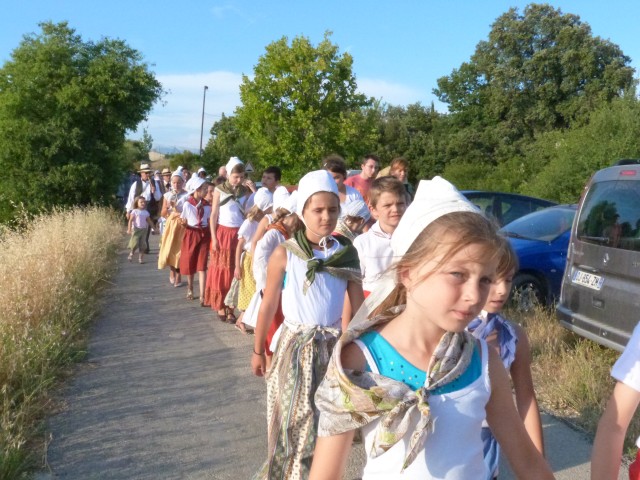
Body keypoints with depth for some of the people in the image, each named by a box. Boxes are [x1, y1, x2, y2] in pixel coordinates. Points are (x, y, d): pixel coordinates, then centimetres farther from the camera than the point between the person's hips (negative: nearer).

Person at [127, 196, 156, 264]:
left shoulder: (146, 212, 7)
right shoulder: (134, 211, -5)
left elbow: (149, 221, 14)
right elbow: (130, 220, -8)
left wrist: (152, 228, 9)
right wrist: (129, 229, -14)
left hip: (144, 230, 4)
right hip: (136, 229, -4)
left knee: (142, 245, 2)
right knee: (135, 244, -8)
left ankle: (140, 258, 10)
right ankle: (131, 254, 19)